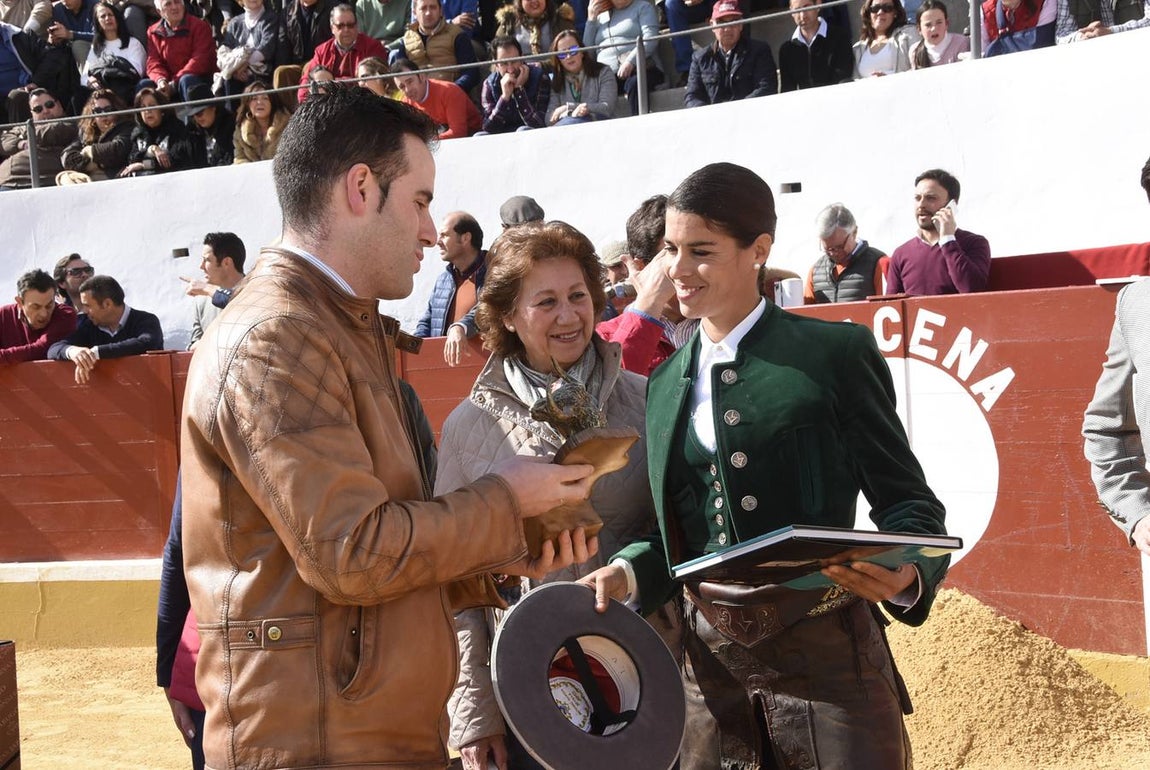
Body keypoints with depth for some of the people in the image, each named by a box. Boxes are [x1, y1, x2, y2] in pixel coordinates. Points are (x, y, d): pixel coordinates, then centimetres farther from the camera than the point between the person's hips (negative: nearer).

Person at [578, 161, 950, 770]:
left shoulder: (835, 353, -2)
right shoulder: (665, 384, 14)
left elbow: (907, 501, -2)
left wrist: (905, 577, -22)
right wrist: (631, 573, -1)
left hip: (824, 653, -4)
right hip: (708, 658, 5)